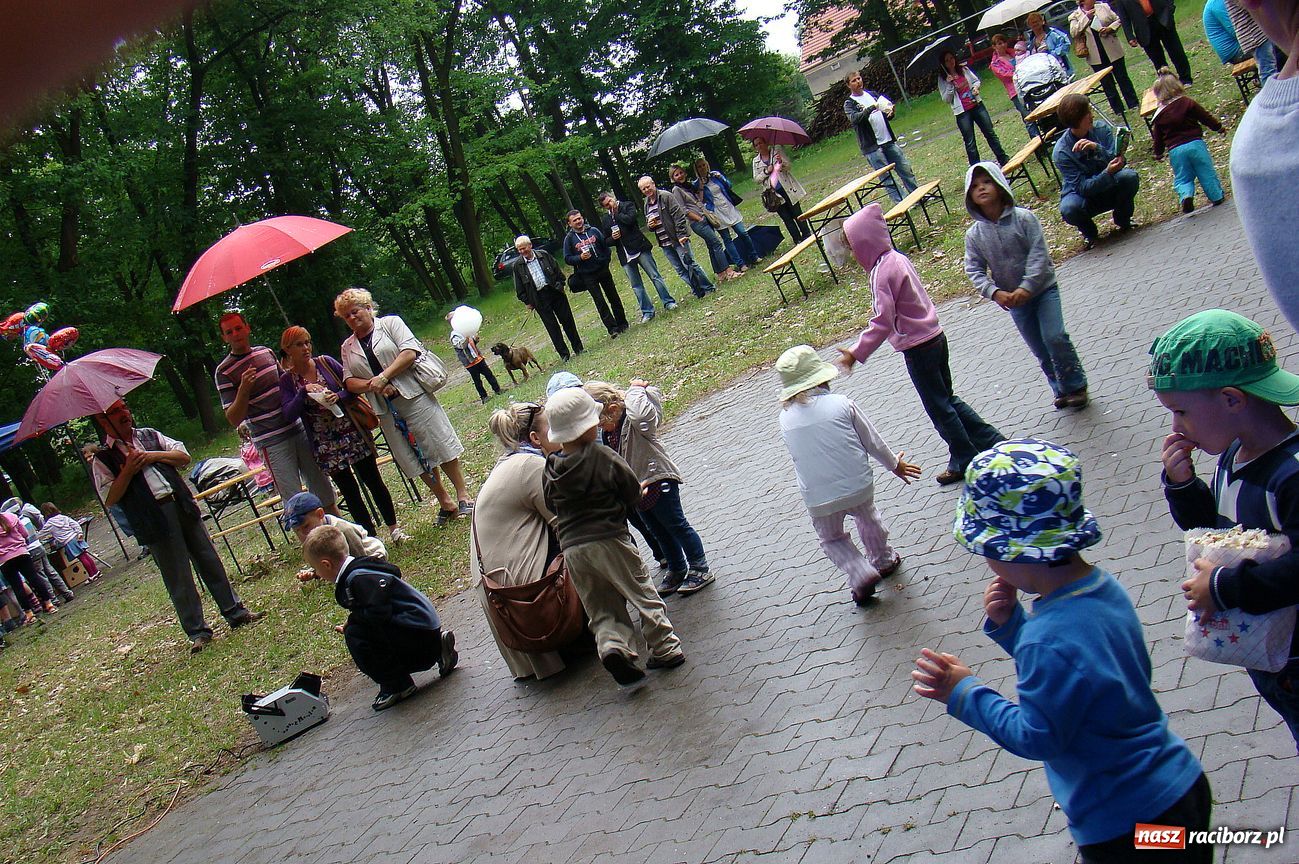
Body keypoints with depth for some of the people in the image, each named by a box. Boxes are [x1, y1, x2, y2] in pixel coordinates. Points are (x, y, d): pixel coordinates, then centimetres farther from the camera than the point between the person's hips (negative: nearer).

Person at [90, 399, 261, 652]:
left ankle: (235, 613, 19)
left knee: (210, 560, 8)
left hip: (183, 506, 4)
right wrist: (128, 471, -13)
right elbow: (109, 498, -4)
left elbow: (184, 456, 10)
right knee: (178, 579, -1)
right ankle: (197, 632, 8)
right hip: (153, 521, -4)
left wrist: (154, 456, -4)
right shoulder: (103, 459, 2)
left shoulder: (149, 435, 15)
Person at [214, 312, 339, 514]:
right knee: (294, 500, -4)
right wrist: (243, 389, -25)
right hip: (272, 442, -5)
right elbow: (234, 419, -12)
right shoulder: (224, 372, -7)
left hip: (298, 427, 5)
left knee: (322, 486, 12)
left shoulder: (266, 352, 9)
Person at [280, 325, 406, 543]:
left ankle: (393, 528, 16)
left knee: (373, 480, 4)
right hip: (324, 442, 0)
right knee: (349, 490, 4)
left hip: (352, 432, 1)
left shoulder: (326, 363, 0)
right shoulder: (286, 380, -2)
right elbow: (289, 413, -11)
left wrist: (339, 396, -17)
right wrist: (304, 392, -23)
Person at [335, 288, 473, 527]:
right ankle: (444, 501, 18)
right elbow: (349, 382, 9)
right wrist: (372, 385, -11)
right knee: (413, 457, 7)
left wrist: (383, 377, -19)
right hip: (386, 409, 5)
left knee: (440, 443, -3)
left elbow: (410, 352, -12)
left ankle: (462, 494, 7)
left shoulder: (390, 323, 1)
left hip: (413, 395, -5)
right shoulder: (348, 347, 14)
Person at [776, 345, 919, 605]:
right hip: (858, 485, 0)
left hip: (818, 499, 0)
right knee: (867, 519, 30)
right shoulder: (842, 404, -9)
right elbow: (872, 441, 1)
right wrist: (895, 465, 18)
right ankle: (883, 561, 48)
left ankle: (861, 574, 5)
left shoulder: (785, 418, -3)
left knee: (831, 538, 23)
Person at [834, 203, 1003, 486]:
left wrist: (856, 353, -21)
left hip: (918, 348, -9)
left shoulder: (882, 272, -21)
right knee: (947, 400, 21)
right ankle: (993, 441, 27)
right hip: (935, 336, 9)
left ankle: (964, 461, 20)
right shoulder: (897, 258, 6)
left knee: (938, 408, 7)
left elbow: (883, 323, -24)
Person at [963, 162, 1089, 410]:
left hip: (1043, 288, -3)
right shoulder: (974, 235, -4)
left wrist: (1027, 287, -25)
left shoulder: (1023, 218, -12)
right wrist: (994, 292, -21)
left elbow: (1039, 254, -16)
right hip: (1012, 299, 3)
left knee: (1054, 337, -13)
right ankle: (1061, 389, 26)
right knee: (1040, 349, 9)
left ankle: (1076, 385, 6)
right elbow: (974, 270, -6)